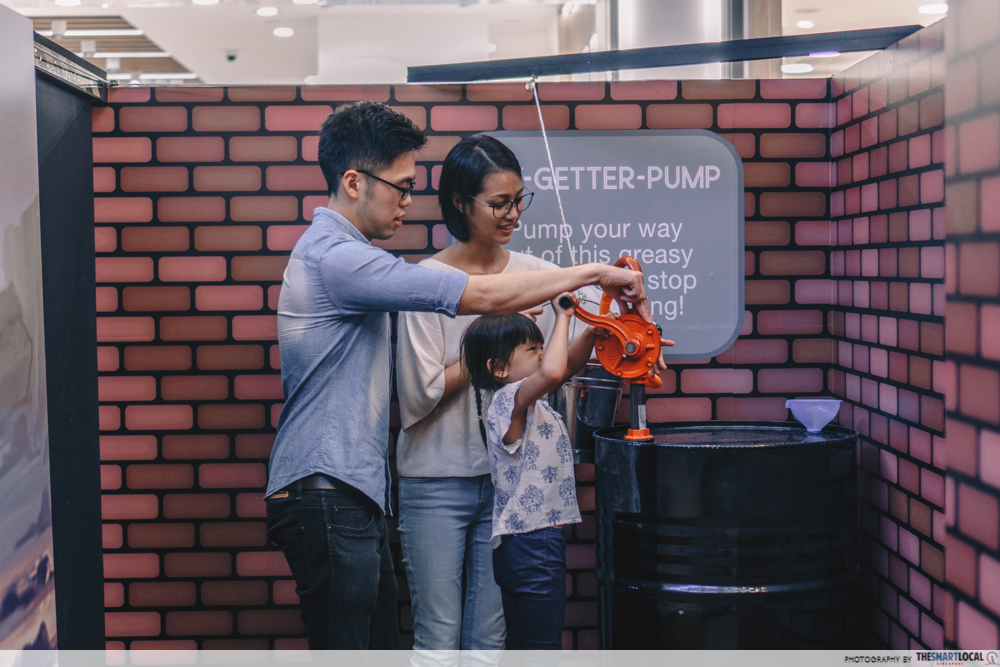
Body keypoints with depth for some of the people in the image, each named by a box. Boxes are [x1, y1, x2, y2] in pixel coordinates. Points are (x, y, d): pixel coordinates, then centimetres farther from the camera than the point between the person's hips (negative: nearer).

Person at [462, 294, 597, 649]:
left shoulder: (529, 402, 14)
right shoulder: (508, 399, -16)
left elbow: (568, 366, 24)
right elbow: (551, 372, -36)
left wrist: (591, 334, 4)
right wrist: (562, 318, -23)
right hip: (534, 544, -10)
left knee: (521, 650, 15)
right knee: (542, 649, -5)